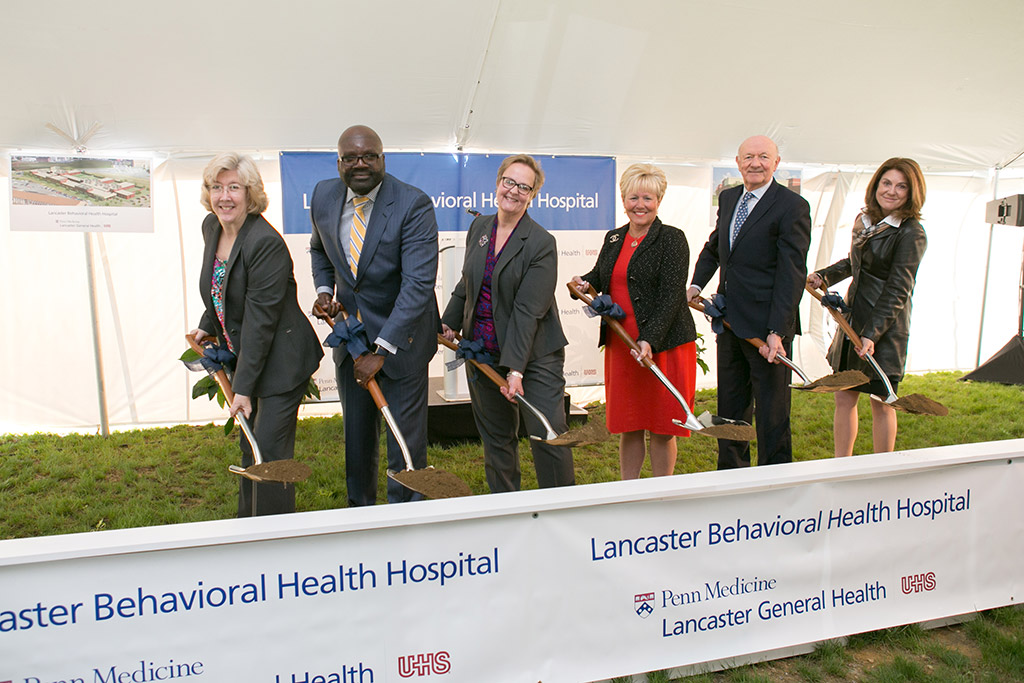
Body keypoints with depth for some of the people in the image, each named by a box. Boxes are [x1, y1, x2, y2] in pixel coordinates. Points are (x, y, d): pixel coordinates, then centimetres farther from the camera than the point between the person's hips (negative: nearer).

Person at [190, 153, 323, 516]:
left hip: (280, 362, -9)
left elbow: (260, 320, -24)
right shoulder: (211, 226, 3)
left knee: (270, 450, -5)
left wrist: (244, 386, -22)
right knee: (249, 448, 19)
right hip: (242, 355, 9)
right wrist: (207, 326, 12)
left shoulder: (266, 242, -24)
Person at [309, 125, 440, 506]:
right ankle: (360, 509, 37)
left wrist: (381, 351, -29)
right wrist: (324, 290, 1)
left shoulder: (413, 205, -20)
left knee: (406, 441, 3)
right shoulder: (323, 196, -2)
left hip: (400, 337, -5)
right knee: (356, 435, 17)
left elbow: (418, 284, -26)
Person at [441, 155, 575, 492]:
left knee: (548, 435, -5)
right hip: (483, 351, 6)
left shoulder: (541, 243, -13)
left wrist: (516, 368, -24)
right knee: (496, 437, 15)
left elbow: (528, 309, -20)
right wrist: (449, 322, 19)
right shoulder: (479, 227, 6)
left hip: (534, 354, -5)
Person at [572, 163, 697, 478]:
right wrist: (584, 283, 3)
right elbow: (600, 276, 28)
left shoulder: (672, 239, -7)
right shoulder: (613, 238, 12)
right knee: (628, 424, 13)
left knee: (661, 427, 5)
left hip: (664, 345, -5)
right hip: (620, 346, 5)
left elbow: (671, 296, -15)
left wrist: (649, 340, -25)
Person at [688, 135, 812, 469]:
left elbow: (792, 274, -16)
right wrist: (696, 284, 10)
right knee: (730, 407, 18)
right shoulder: (728, 197, 11)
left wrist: (777, 331, -23)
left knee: (771, 413, 4)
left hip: (765, 325, -7)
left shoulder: (793, 206, -11)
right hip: (729, 320, 7)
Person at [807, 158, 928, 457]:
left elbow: (897, 290, -16)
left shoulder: (911, 234, -13)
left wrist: (872, 334, -21)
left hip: (885, 327, -7)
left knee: (881, 404, 5)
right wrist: (824, 275, 11)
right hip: (852, 319, 7)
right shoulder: (864, 220, 8)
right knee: (844, 398, 10)